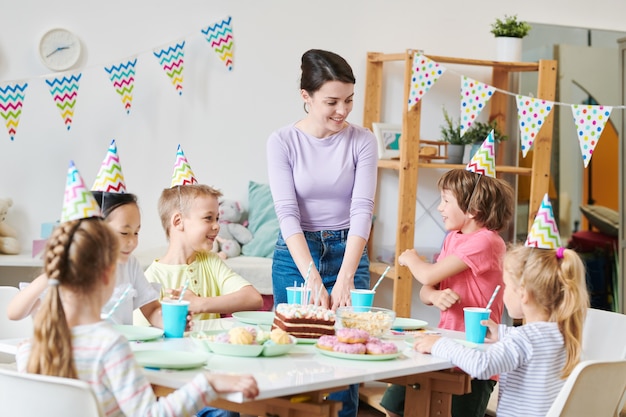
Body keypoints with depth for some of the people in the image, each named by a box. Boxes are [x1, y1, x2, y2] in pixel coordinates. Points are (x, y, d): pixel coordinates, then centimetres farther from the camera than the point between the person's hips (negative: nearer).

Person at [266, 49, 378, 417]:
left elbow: (362, 209, -12)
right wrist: (312, 278, -25)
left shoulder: (362, 141, -4)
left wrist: (345, 277, -24)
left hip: (348, 252, 1)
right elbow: (288, 213, -13)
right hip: (296, 256, -1)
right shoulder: (283, 142, -6)